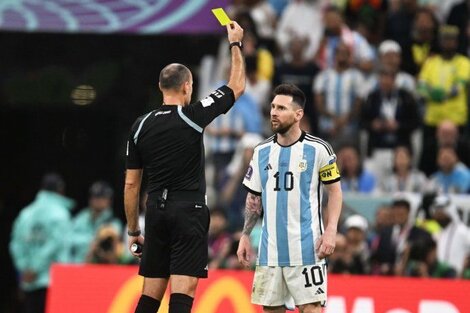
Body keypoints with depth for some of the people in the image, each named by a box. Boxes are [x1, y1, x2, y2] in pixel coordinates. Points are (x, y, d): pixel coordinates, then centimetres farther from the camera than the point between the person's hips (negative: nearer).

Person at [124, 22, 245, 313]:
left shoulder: (141, 126, 6)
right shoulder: (192, 115, -6)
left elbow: (131, 184, 9)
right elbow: (237, 87, 7)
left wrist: (133, 230, 17)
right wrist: (236, 44, 18)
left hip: (156, 213, 5)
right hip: (189, 211, -5)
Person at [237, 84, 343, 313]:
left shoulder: (318, 149, -4)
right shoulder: (262, 152, 9)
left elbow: (335, 191, 1)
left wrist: (330, 231, -9)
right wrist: (245, 236, 10)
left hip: (306, 248, -5)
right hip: (270, 249, 5)